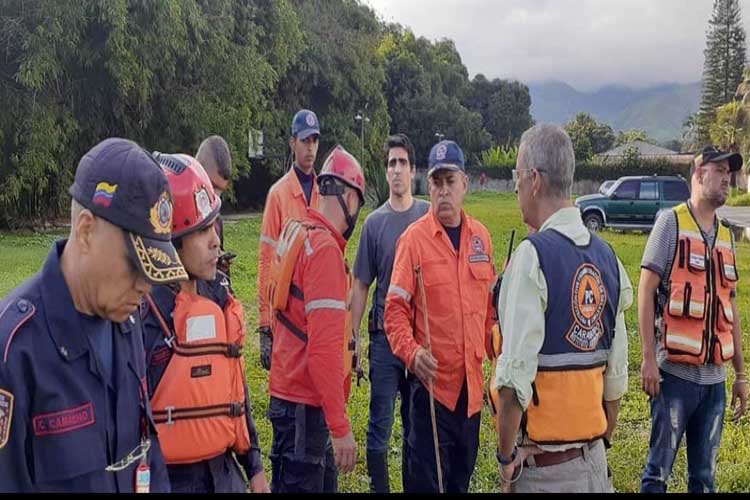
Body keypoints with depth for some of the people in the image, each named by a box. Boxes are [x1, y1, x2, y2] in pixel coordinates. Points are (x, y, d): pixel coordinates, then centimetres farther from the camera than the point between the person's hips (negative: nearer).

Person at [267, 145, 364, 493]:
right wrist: (341, 427, -21)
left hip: (289, 389, 9)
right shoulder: (326, 249, -20)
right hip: (305, 404, -9)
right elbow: (325, 347, -24)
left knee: (323, 481, 20)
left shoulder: (294, 232, 5)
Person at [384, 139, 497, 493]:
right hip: (430, 380, -5)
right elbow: (395, 308, -11)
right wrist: (411, 352, -25)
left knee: (462, 476, 19)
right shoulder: (414, 238, -10)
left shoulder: (480, 236, 6)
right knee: (426, 479, 5)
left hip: (471, 381, 5)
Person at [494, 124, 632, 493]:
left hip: (542, 464, -6)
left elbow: (515, 379, -22)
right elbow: (617, 375, 7)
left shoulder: (533, 255, -17)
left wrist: (507, 455, -9)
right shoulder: (607, 256, 2)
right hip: (594, 460, 6)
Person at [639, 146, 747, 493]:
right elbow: (646, 291, -9)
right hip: (675, 372, -6)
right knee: (659, 468, 2)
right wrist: (649, 359, -15)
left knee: (705, 475, 12)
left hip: (715, 377, 6)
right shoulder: (671, 222, -4)